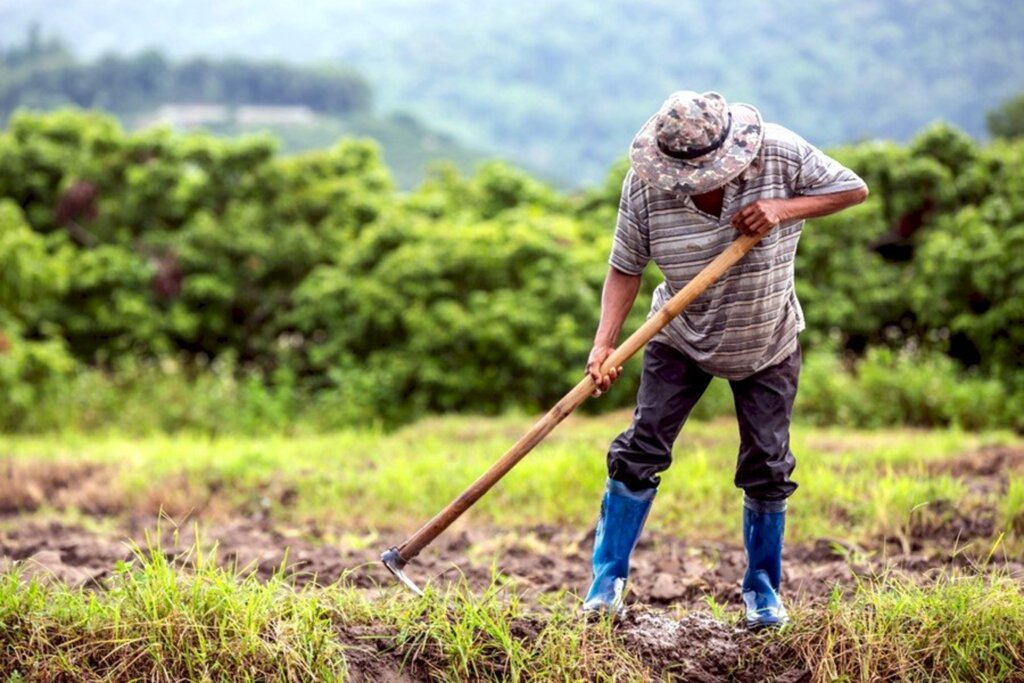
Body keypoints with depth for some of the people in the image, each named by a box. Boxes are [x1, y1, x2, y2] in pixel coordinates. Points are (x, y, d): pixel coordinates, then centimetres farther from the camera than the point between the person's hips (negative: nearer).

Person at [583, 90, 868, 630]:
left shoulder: (780, 154, -23)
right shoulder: (644, 184, -22)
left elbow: (854, 189, -13)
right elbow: (625, 268, -16)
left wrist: (784, 208, -28)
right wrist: (604, 345, -28)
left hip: (767, 345, 0)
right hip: (682, 339, 0)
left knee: (767, 467, 2)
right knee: (641, 449, -7)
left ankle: (762, 586, 21)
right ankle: (607, 579, 6)